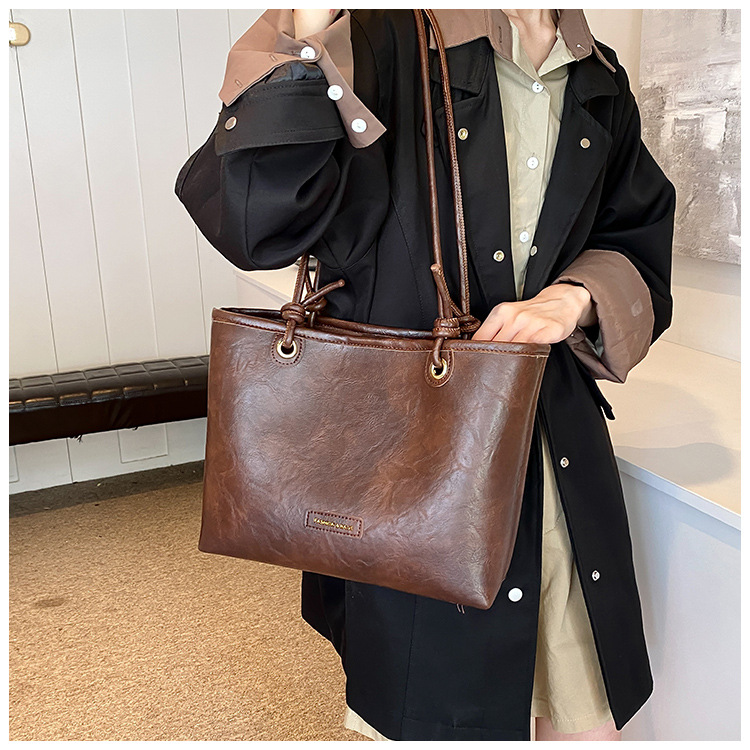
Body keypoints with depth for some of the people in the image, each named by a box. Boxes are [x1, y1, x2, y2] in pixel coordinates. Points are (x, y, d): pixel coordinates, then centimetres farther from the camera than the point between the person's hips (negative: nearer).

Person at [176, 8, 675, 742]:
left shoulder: (601, 85, 9)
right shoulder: (384, 42, -9)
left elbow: (640, 242, 14)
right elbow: (260, 218, -20)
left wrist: (577, 296, -7)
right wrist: (305, 43, -27)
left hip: (561, 455, 5)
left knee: (589, 721, 17)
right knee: (428, 710, 16)